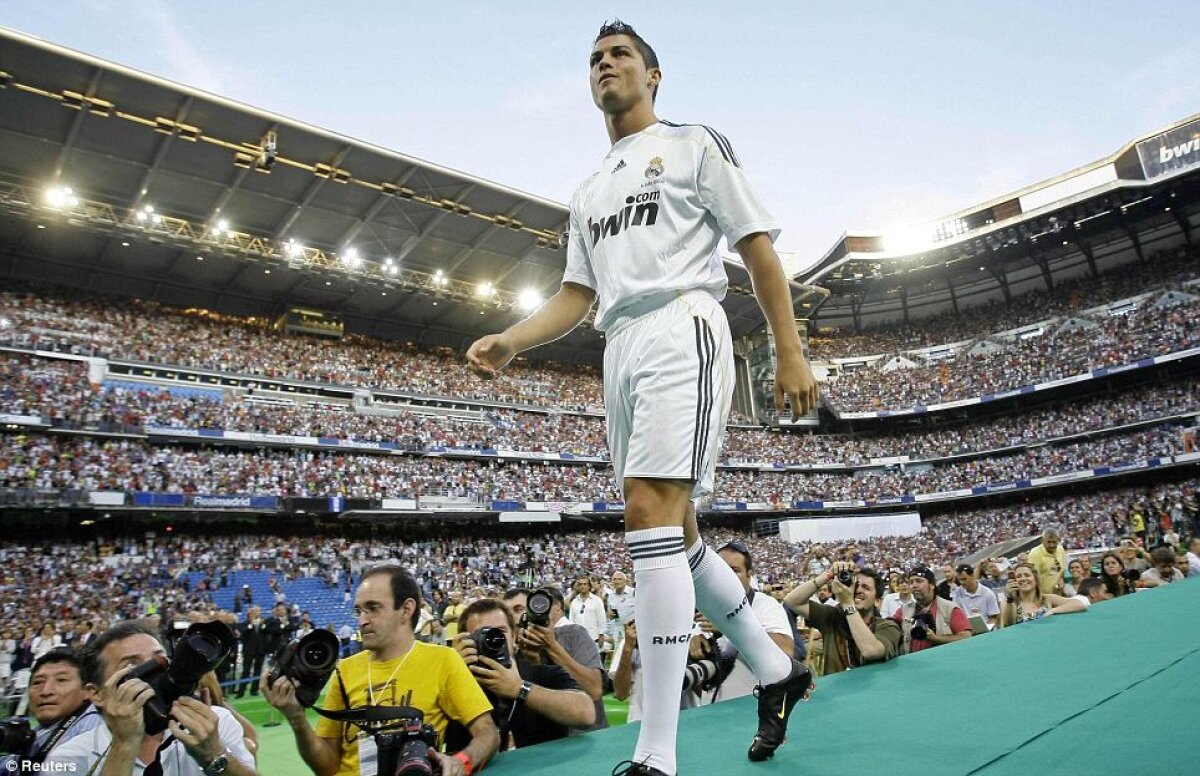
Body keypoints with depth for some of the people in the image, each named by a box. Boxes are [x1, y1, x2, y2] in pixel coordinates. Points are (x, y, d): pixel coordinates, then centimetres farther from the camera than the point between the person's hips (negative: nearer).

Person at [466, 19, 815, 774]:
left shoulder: (694, 142, 10)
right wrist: (510, 340, 3)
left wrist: (791, 352, -7)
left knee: (650, 513, -20)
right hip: (621, 346, 7)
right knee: (674, 533, 6)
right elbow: (578, 294, 20)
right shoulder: (589, 191, 27)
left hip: (681, 329, -7)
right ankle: (777, 671, 25)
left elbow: (759, 247, 2)